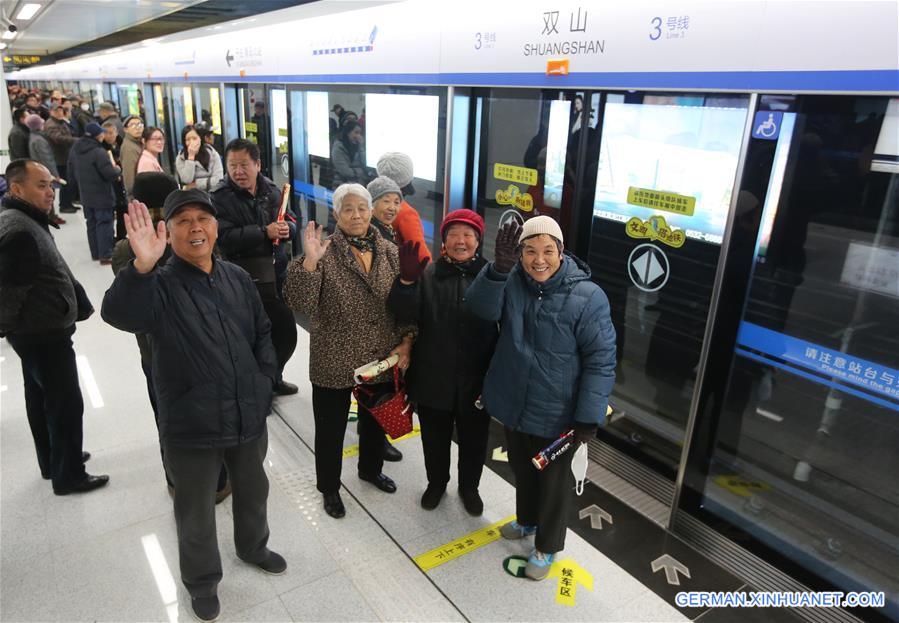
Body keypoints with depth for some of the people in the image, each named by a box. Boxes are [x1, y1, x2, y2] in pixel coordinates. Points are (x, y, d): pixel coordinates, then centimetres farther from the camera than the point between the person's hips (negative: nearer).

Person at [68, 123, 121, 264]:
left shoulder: (74, 151, 7)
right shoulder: (99, 152, -20)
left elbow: (71, 175, 13)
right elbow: (111, 174, -23)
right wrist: (117, 169, -2)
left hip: (86, 196, 8)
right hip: (102, 196, -8)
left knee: (91, 224, 16)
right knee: (104, 224, -2)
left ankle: (95, 253, 24)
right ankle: (105, 255, -1)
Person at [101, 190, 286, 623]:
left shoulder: (237, 278, 1)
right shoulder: (160, 286, -14)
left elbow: (262, 333, 11)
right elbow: (118, 314, -35)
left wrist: (264, 380, 1)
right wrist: (141, 267, -51)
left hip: (248, 415, 4)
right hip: (191, 425, -4)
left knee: (253, 489, 26)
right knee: (195, 511, 16)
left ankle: (253, 547, 54)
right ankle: (202, 581, 42)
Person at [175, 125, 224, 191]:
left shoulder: (212, 153, -1)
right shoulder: (181, 158, 0)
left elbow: (219, 179, -8)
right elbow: (186, 181, -12)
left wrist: (195, 184, -9)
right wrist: (191, 156, -13)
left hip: (212, 192, 1)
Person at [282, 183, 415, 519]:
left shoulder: (390, 253, -2)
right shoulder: (325, 253, -14)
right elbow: (301, 304, -23)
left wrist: (406, 343, -4)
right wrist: (309, 261, -35)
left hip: (382, 361, 4)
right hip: (334, 363, -4)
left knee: (375, 419, 25)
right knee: (331, 428, 14)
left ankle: (371, 469, 52)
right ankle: (329, 487, 39)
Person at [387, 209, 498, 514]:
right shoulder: (428, 274, -5)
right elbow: (405, 314, -18)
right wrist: (407, 280, -31)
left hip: (476, 380, 0)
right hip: (433, 377, 1)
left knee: (474, 440, 19)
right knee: (434, 437, 21)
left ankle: (469, 487, 46)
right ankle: (436, 483, 48)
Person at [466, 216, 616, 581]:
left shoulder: (587, 297, -20)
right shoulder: (512, 281, -7)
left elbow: (601, 361, -16)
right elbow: (482, 309, -23)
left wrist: (589, 416, -17)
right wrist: (500, 267, -38)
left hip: (556, 414, -4)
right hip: (513, 405, 5)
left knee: (553, 482, 15)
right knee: (522, 470, 27)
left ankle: (546, 546, 38)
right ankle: (527, 520, 53)